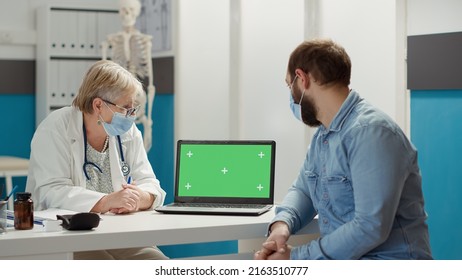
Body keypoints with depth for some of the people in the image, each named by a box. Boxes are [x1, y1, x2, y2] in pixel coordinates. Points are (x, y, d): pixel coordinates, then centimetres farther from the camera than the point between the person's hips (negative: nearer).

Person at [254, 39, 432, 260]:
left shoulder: (370, 131, -19)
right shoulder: (322, 135, 12)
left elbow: (371, 227, -25)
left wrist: (296, 258, -18)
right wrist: (281, 223, -6)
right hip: (342, 259, 9)